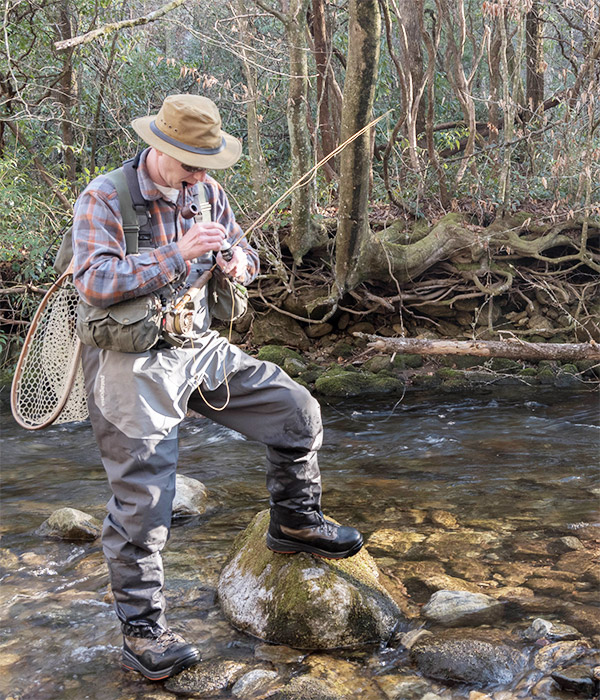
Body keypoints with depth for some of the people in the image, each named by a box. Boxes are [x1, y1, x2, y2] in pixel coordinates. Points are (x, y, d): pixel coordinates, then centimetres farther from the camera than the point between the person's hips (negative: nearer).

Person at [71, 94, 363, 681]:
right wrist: (177, 254, -28)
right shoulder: (104, 198, -11)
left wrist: (239, 262, -8)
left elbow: (243, 250, 18)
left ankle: (294, 523, 24)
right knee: (141, 500, -4)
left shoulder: (206, 191, 8)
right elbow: (94, 283, -21)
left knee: (298, 411, 1)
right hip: (133, 364, -6)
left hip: (202, 348, 6)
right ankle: (142, 632, 11)